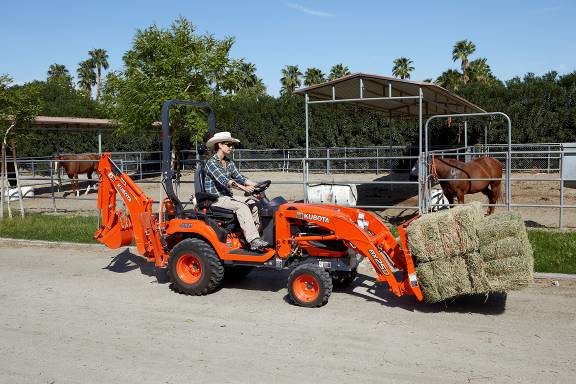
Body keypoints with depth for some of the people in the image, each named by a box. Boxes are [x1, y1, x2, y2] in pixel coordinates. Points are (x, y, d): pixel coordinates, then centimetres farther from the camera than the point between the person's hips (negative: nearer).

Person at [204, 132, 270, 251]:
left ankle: (256, 234, -15)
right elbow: (224, 180, -25)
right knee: (242, 207, -29)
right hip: (216, 199, -8)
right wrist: (243, 188, -35)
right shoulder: (211, 163, -13)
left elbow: (239, 177, 9)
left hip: (227, 196, 8)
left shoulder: (229, 163, 14)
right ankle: (254, 241, -36)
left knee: (252, 203, -13)